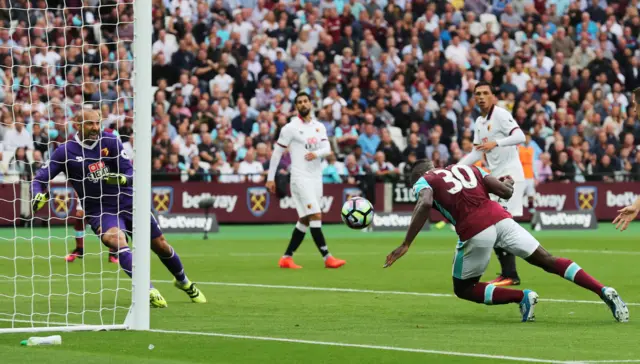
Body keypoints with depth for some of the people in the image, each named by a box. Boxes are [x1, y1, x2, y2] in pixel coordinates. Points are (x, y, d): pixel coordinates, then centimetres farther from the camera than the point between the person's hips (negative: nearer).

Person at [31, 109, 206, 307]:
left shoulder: (110, 141, -6)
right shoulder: (66, 151, -9)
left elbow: (131, 173, -9)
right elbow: (39, 179, -8)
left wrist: (122, 179, -32)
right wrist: (38, 196, -30)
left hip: (128, 202, 2)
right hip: (99, 211, -2)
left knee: (161, 246, 11)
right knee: (118, 241, -34)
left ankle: (184, 282, 40)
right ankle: (149, 290, -35)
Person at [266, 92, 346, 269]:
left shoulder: (320, 127, 12)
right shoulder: (290, 128, -3)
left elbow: (327, 149, 0)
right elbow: (277, 152, 0)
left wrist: (316, 153, -23)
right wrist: (270, 178, -1)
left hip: (316, 178, 6)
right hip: (300, 178, -6)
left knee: (305, 220, 7)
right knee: (316, 216, -15)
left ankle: (287, 258, 14)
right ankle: (327, 258, -17)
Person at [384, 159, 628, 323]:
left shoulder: (424, 181, 15)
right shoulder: (466, 169, 27)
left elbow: (424, 204, -10)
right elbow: (506, 192, 20)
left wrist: (406, 245, -10)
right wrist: (507, 184, 45)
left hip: (474, 230, -5)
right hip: (499, 216, 5)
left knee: (463, 288, 15)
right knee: (547, 260, 11)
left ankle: (521, 297, -2)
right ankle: (604, 291, -2)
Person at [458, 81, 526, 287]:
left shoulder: (500, 115, -10)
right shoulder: (479, 122, 16)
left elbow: (520, 136, -24)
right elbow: (477, 152, 23)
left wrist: (496, 143, -36)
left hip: (510, 176, -9)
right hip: (496, 177, 9)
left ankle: (510, 275, -12)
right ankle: (507, 273, 16)